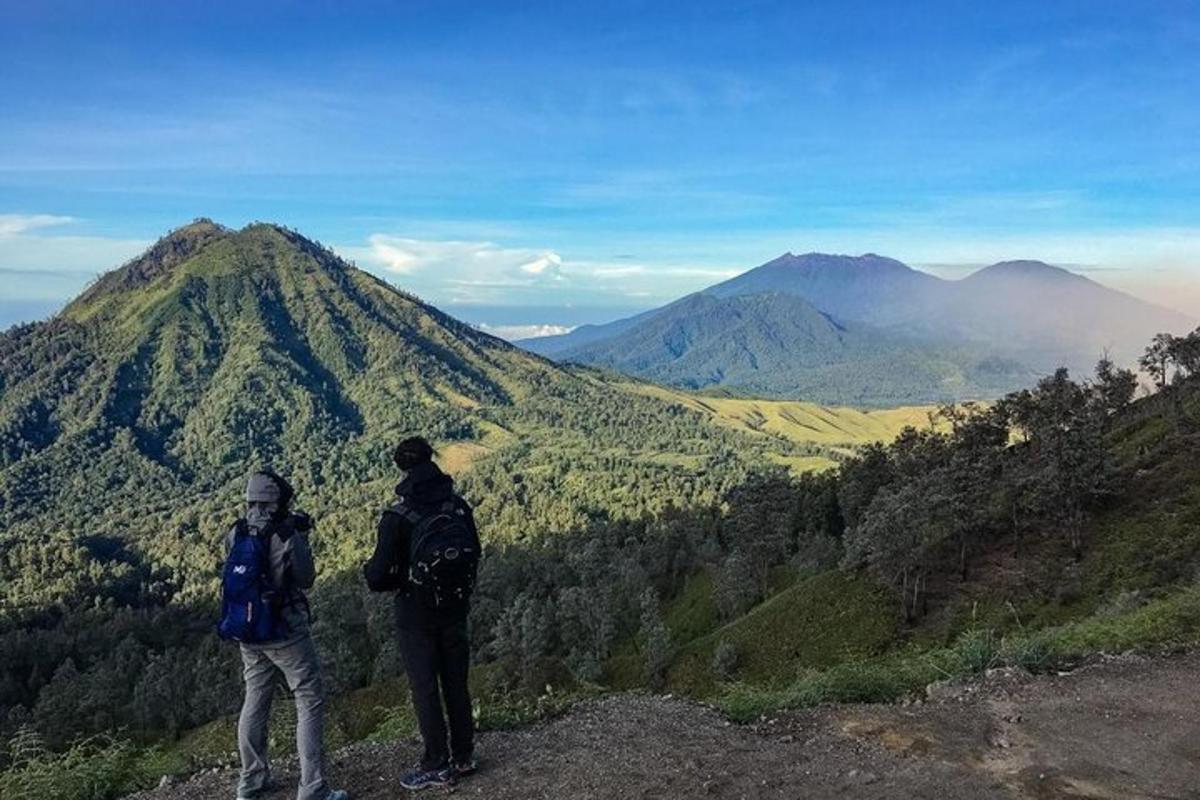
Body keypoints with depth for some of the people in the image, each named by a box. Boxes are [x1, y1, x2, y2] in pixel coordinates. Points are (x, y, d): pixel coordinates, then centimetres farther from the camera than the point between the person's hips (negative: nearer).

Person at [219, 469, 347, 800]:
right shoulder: (285, 536, -18)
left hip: (246, 633, 7)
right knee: (310, 704, 2)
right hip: (285, 632, -6)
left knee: (254, 702, 20)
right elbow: (306, 580, -7)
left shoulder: (234, 535, -1)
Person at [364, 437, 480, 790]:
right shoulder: (459, 506, -6)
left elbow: (378, 578, -16)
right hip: (455, 612, 4)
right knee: (456, 684, 16)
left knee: (425, 690, 8)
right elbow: (474, 555, 6)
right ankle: (463, 756, 28)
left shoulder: (398, 515, -19)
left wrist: (369, 569, 6)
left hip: (416, 618, -4)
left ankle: (437, 767, 18)